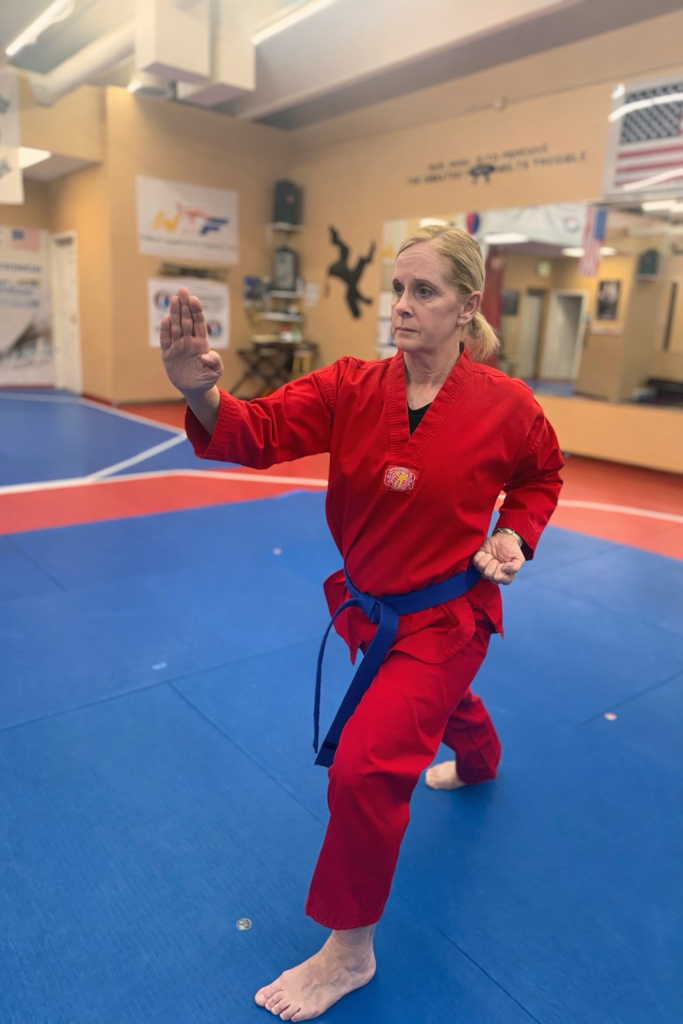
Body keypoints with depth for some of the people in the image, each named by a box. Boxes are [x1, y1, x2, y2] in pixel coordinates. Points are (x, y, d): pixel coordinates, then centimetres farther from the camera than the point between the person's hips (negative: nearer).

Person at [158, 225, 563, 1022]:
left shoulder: (506, 406, -16)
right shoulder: (352, 388, -12)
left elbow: (542, 474, 4)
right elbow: (262, 430, -25)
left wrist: (515, 535, -12)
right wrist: (202, 395, -45)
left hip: (445, 617, -4)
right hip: (367, 604, 5)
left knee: (365, 766, -14)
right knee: (439, 696, 33)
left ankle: (349, 952, 14)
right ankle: (477, 762, 72)